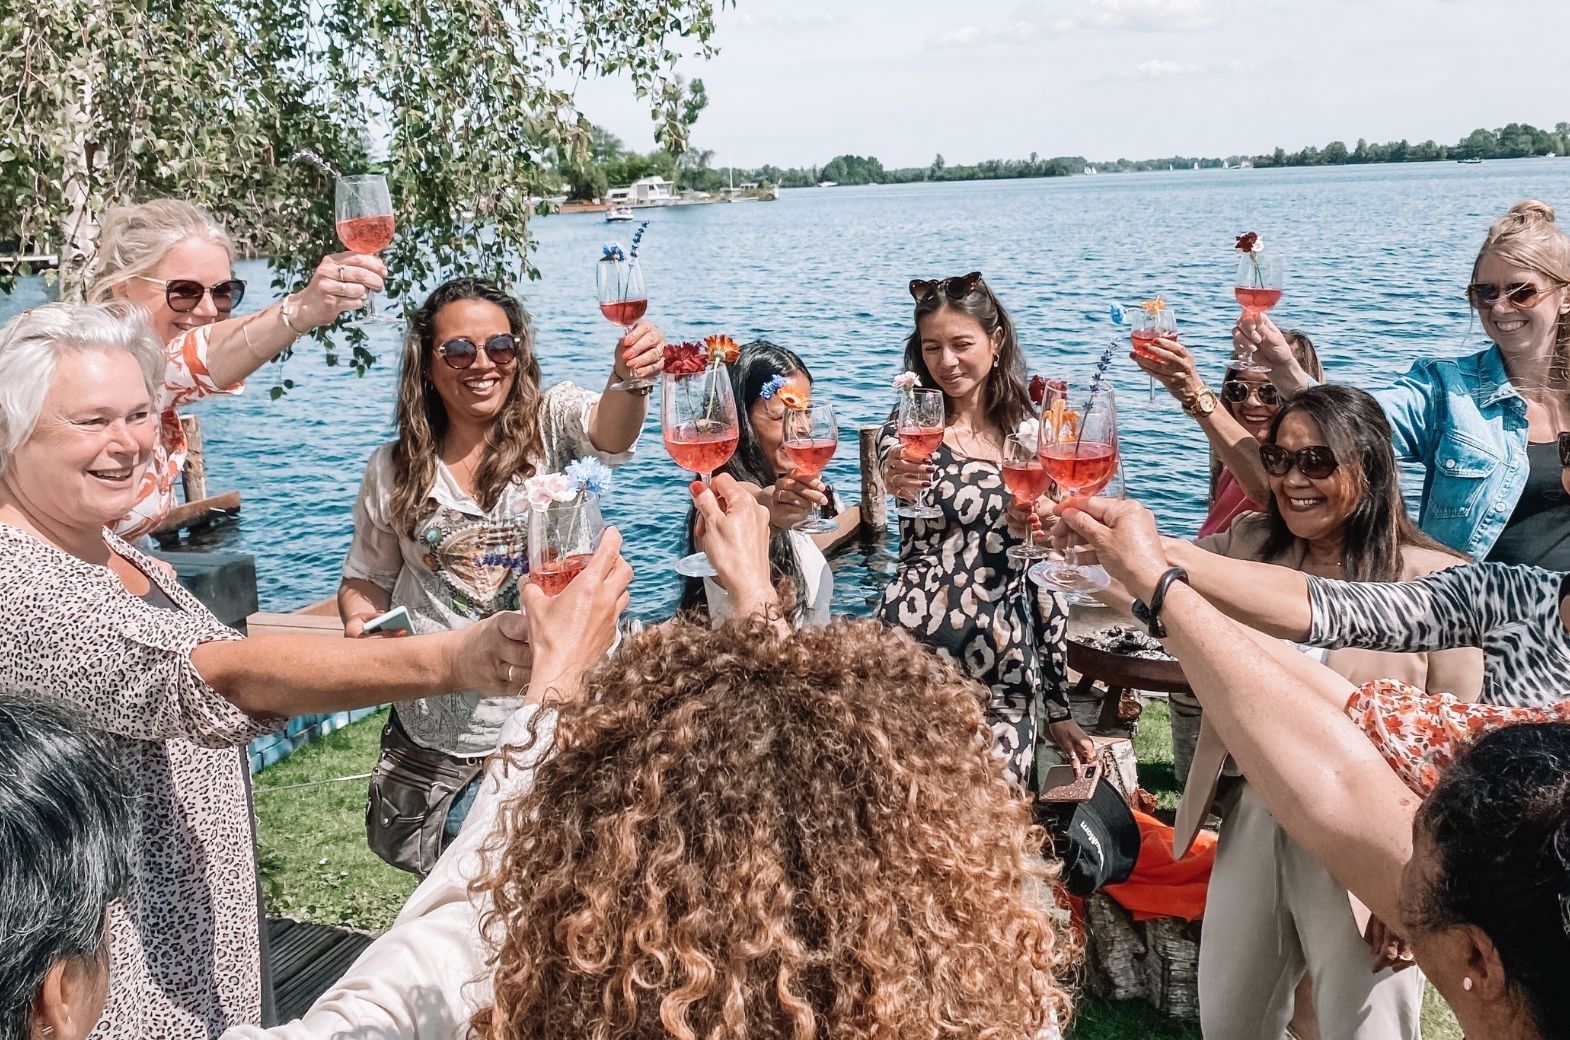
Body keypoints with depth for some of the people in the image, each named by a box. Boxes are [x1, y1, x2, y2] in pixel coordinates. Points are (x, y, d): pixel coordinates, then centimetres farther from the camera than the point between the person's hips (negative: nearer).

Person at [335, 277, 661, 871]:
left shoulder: (553, 424, -6)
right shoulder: (393, 471, 2)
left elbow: (609, 430, -28)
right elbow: (367, 576, 13)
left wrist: (629, 379, -49)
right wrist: (360, 621, -8)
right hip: (436, 737, 2)